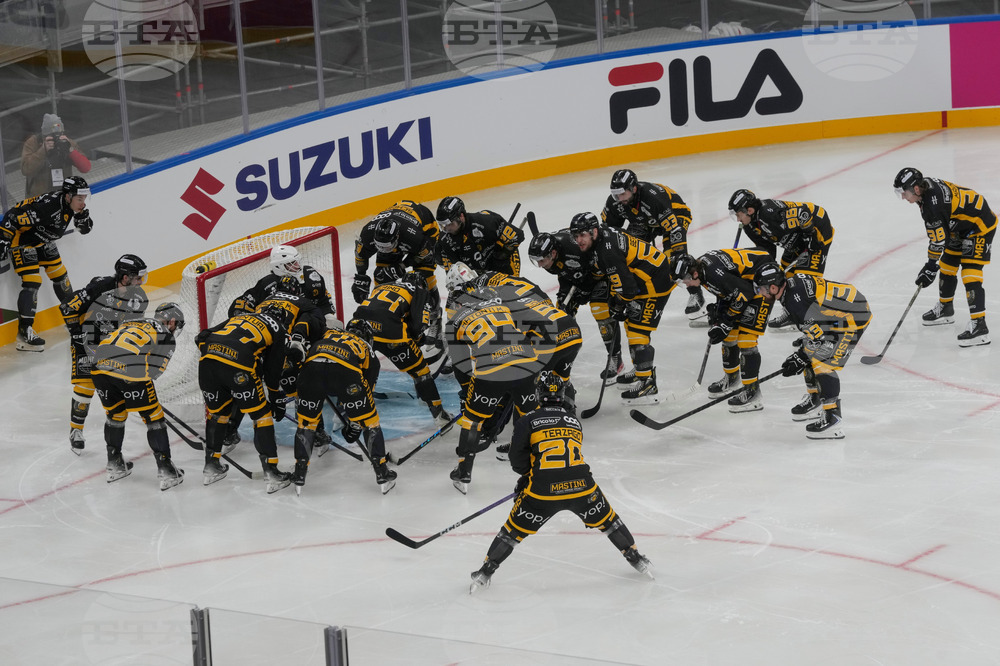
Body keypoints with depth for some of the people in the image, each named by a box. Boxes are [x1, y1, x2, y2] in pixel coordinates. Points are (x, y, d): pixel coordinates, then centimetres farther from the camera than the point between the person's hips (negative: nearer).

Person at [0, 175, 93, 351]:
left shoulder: (70, 204, -9)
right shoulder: (47, 206, -36)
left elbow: (85, 229, 1)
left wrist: (82, 215, -19)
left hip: (42, 240, 9)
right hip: (21, 238, -9)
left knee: (59, 274, 16)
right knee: (32, 282, -17)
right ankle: (24, 332, -17)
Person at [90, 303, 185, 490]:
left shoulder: (131, 324, 33)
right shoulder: (166, 337, 15)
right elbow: (155, 369, 5)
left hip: (99, 366, 6)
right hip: (130, 371, -6)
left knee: (115, 414, 27)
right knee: (153, 417, 8)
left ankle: (114, 466, 31)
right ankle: (166, 471, 7)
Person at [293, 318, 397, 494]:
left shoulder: (327, 335, 41)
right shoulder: (369, 353, 35)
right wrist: (355, 426, 44)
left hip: (312, 367, 2)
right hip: (346, 372, -2)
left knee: (306, 421, 24)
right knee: (369, 421, 18)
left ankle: (299, 474, 22)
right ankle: (382, 474, 18)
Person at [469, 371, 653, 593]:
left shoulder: (527, 422, 4)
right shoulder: (575, 422, 19)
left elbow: (517, 460, -2)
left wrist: (527, 475, 20)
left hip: (544, 491, -2)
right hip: (581, 485, 2)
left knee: (515, 529, 14)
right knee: (607, 520, 25)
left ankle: (486, 571, 15)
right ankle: (636, 559, 34)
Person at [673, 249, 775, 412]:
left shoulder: (714, 273, -31)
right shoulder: (700, 265, -2)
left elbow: (743, 293, -25)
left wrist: (726, 322, -17)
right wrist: (717, 312, 6)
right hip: (743, 281, 10)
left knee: (746, 336, -15)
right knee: (729, 333, 15)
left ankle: (752, 392, -13)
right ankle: (732, 378, 34)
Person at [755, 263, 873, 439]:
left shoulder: (794, 300, -26)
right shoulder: (792, 283, 3)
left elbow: (818, 334, -23)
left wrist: (801, 358, -10)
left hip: (854, 317, -11)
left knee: (823, 363, -15)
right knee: (811, 354, 18)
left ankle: (833, 418, -17)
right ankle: (815, 401, 34)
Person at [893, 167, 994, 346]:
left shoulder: (933, 205, -32)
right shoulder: (926, 184, -3)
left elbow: (938, 239, -26)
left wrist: (930, 268, -18)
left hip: (980, 226, -11)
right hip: (962, 226, 11)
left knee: (970, 273, -18)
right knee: (947, 266, 19)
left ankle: (979, 326, -22)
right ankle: (945, 308, 39)